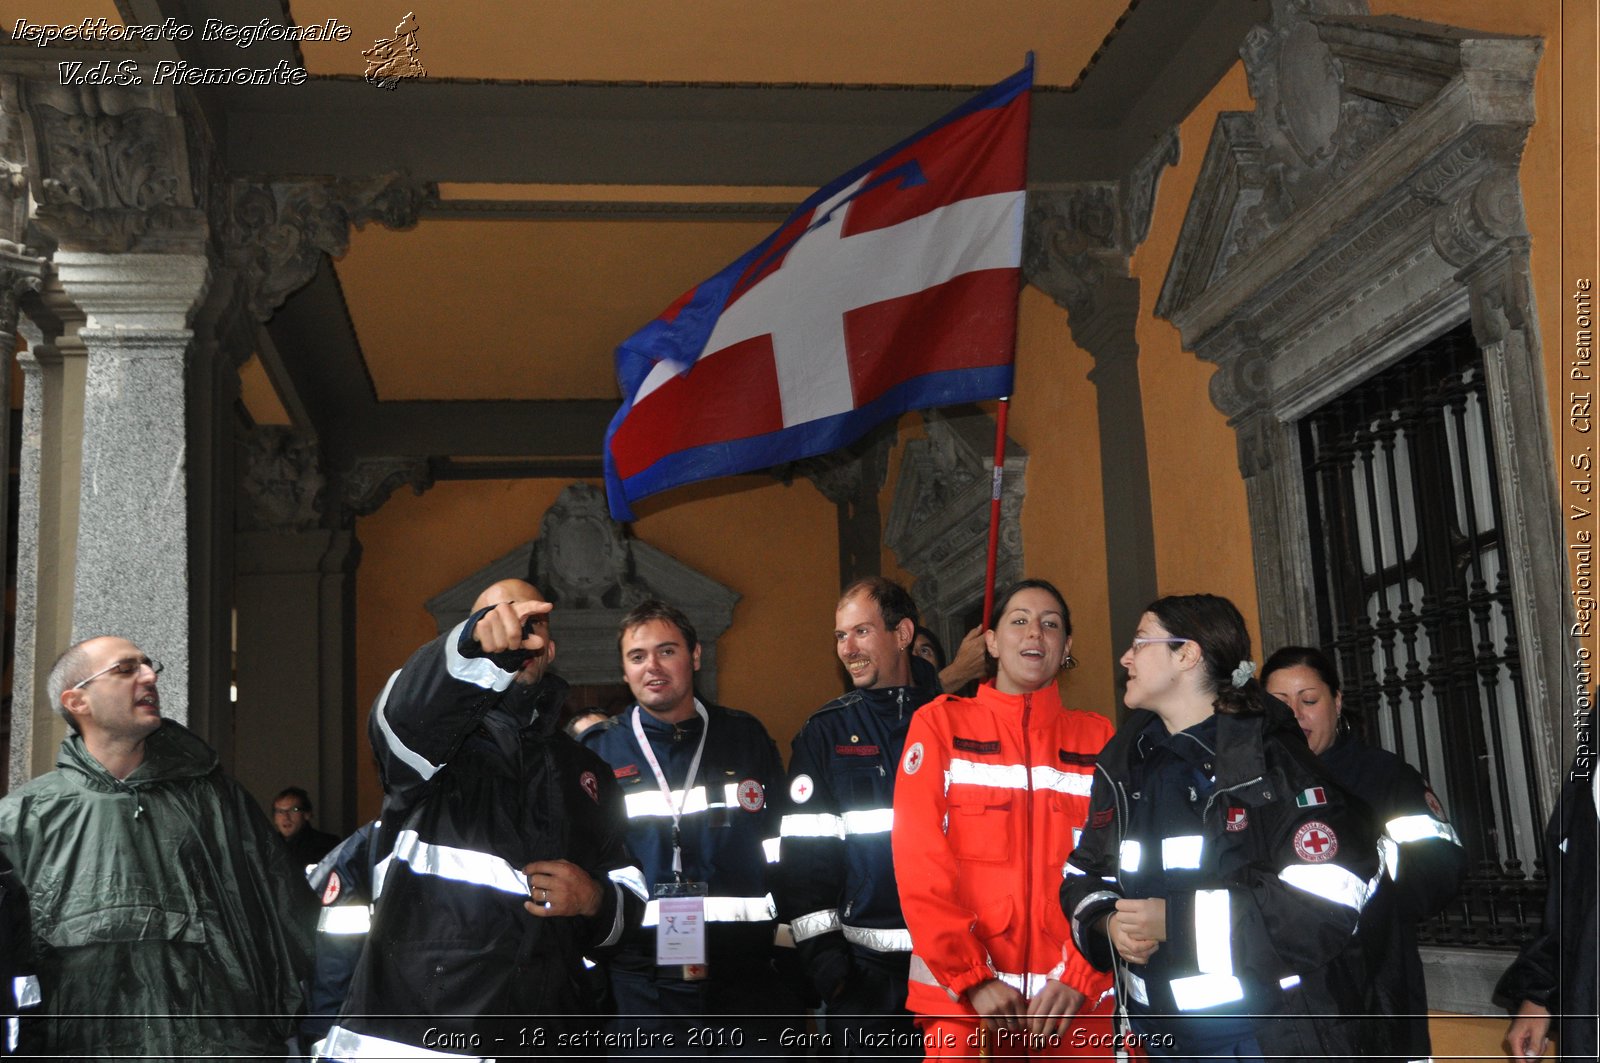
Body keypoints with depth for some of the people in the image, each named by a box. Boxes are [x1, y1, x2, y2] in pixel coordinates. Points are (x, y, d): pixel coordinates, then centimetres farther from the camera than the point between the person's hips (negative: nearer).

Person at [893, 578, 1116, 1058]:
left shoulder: (1098, 738, 8)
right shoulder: (941, 724, 3)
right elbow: (920, 861, -4)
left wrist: (1079, 977, -10)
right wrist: (972, 977, -11)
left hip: (1075, 998, 2)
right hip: (961, 994, -1)